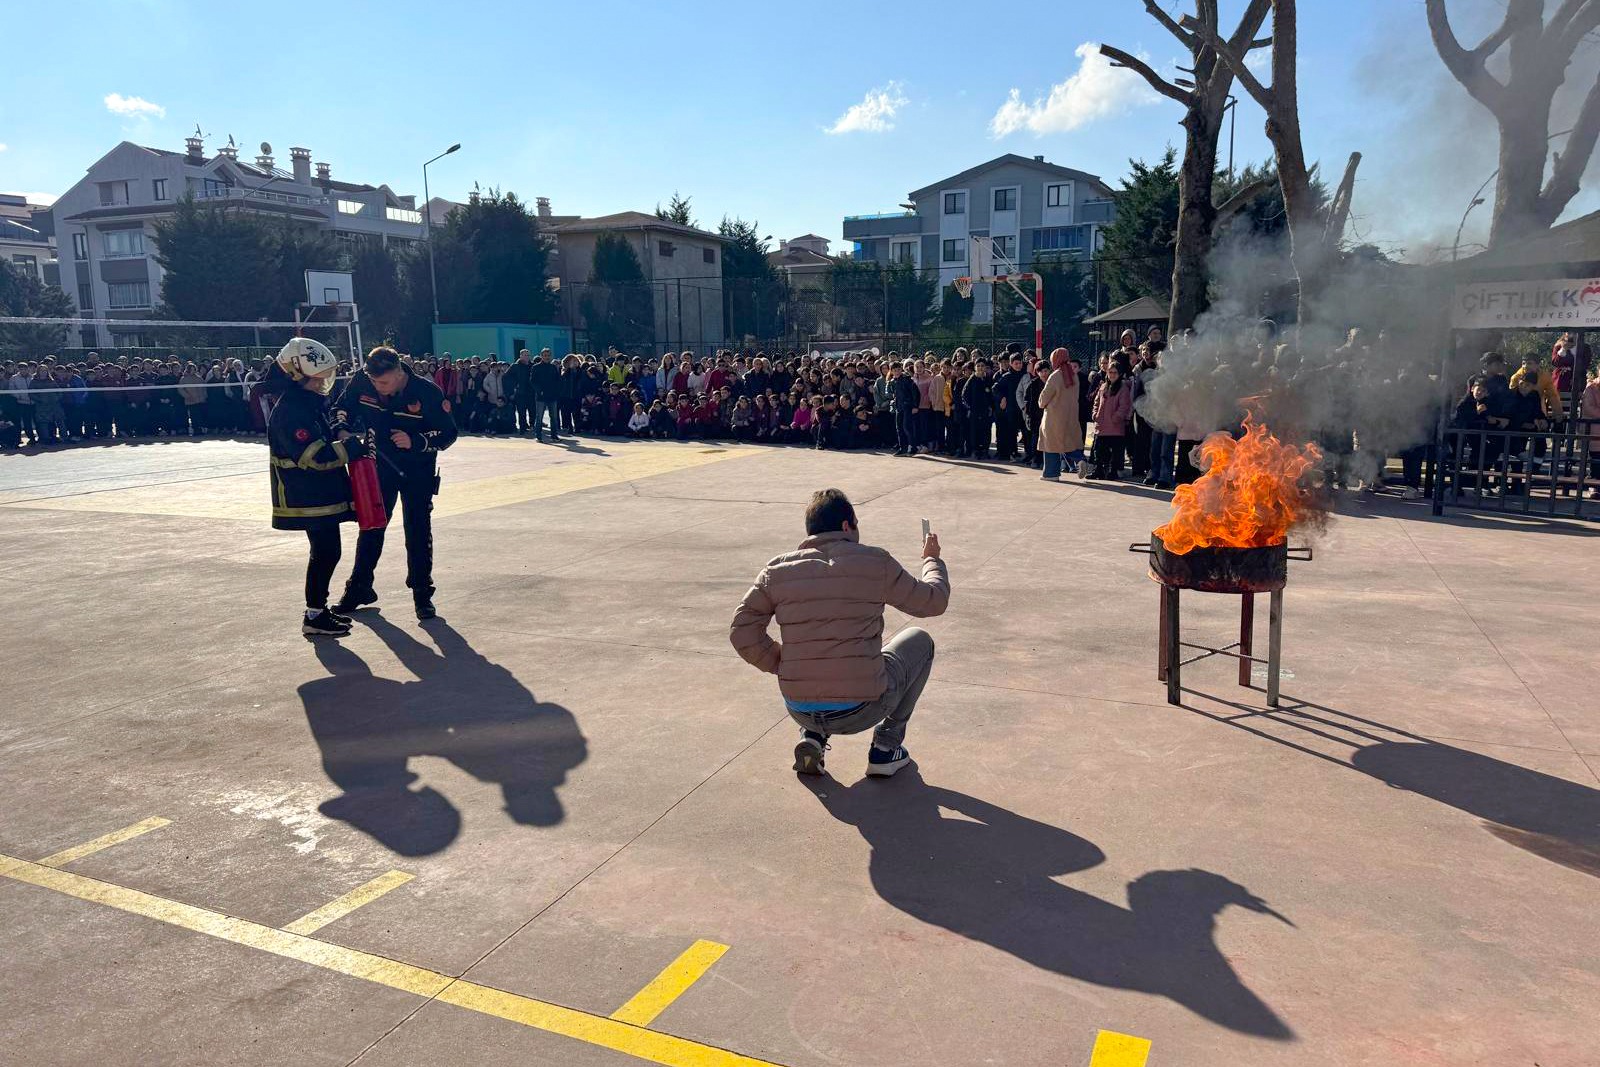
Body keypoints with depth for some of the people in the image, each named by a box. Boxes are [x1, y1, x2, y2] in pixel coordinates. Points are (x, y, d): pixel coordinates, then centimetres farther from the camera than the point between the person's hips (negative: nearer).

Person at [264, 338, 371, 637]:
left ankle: (319, 609, 27)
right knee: (325, 553, -6)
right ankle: (314, 617, 3)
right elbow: (315, 455, -26)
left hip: (323, 495, 10)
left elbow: (324, 440, 26)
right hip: (308, 498, -10)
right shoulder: (290, 411, -20)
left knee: (326, 552, 16)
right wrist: (354, 447, -19)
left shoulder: (309, 403, 12)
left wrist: (343, 436, 6)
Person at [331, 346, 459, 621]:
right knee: (370, 526, 11)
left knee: (418, 531, 0)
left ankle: (422, 594, 10)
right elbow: (342, 408, 3)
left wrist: (415, 442, -32)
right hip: (379, 466, 3)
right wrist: (342, 430, -17)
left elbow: (448, 433, -17)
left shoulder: (427, 392, -24)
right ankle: (359, 587, 24)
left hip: (418, 471, -3)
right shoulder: (361, 381, -14)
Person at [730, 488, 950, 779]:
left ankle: (812, 738, 14)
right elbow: (934, 601, 7)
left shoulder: (778, 570, 2)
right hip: (861, 711, -3)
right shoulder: (875, 563, -5)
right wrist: (932, 559, 26)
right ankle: (886, 747, 19)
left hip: (800, 711, 4)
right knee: (919, 640, 23)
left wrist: (781, 665, 12)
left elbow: (742, 633, -1)